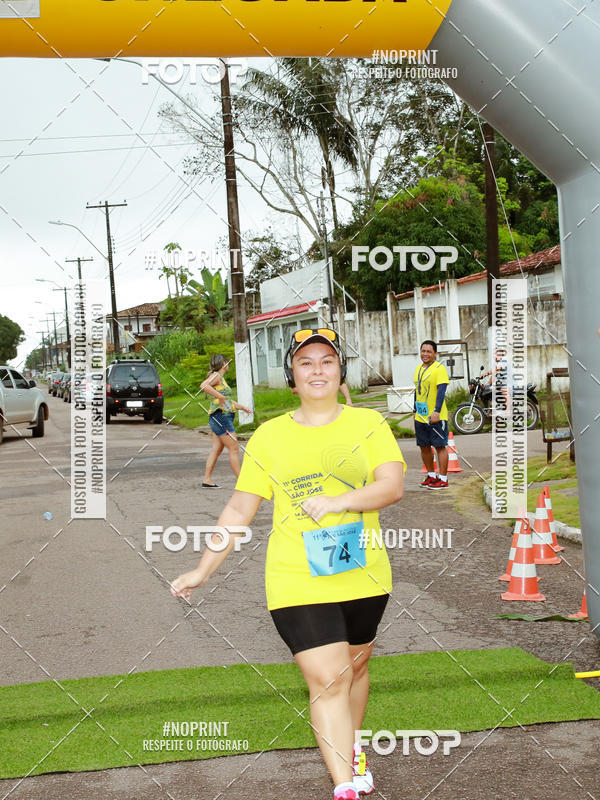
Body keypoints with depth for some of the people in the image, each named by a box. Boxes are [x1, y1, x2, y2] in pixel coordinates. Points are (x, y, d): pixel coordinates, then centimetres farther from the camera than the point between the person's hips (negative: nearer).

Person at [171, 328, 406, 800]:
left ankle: (352, 750, 42)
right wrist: (203, 570, 8)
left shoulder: (368, 423, 3)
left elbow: (393, 485, -9)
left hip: (365, 577, 2)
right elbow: (239, 510, 8)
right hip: (298, 583, -2)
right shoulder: (269, 435, 4)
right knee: (327, 680, -10)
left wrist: (337, 502, -24)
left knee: (355, 668, 17)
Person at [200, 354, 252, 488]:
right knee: (234, 448, -6)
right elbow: (204, 385, -31)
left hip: (221, 418, 10)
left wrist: (241, 407, 35)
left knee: (217, 449, 10)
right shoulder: (216, 375, -11)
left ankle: (207, 480, 11)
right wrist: (220, 396, -30)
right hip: (221, 416, -10)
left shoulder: (220, 377, 18)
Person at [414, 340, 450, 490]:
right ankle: (431, 475, 25)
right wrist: (416, 412, 22)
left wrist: (437, 411, -25)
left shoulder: (439, 368, -10)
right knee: (424, 446, 13)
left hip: (436, 417, -8)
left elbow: (441, 391, -18)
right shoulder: (418, 369, 15)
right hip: (421, 416, 8)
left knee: (440, 446, -3)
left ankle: (443, 479, 1)